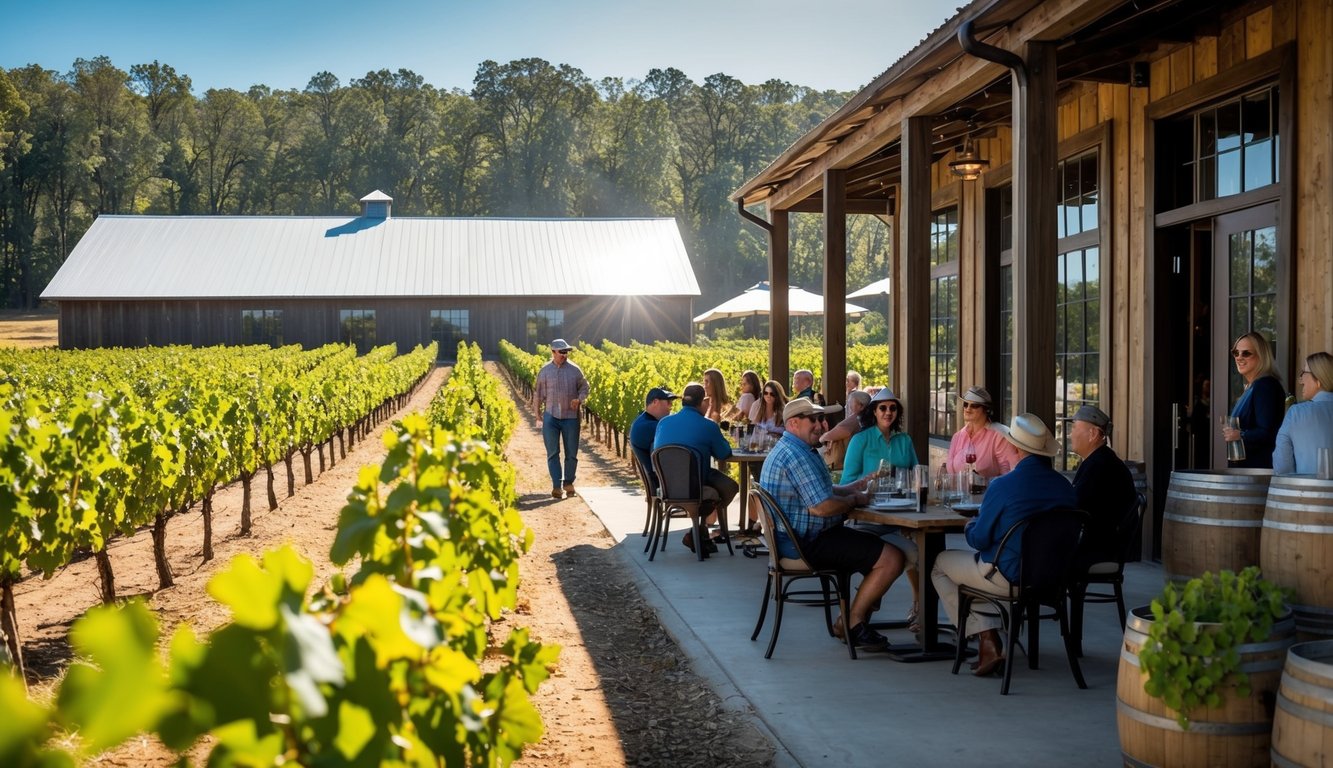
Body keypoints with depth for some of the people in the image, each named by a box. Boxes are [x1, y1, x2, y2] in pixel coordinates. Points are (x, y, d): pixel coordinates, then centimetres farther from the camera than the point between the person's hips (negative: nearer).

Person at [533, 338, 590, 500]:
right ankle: (556, 486, 1)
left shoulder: (574, 370, 1)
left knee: (571, 453, 7)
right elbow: (538, 393, 9)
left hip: (571, 417, 0)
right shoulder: (545, 371, 2)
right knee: (553, 453, -2)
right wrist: (537, 413, 5)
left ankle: (568, 483, 23)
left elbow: (584, 387, 10)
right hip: (551, 416, 0)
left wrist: (579, 399, -10)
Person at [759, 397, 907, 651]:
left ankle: (849, 620, 17)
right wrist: (855, 500, -8)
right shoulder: (797, 455, -21)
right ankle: (852, 625, 0)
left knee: (880, 549, 21)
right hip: (809, 542, -12)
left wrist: (855, 487, 12)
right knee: (892, 559, -14)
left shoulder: (786, 449, 16)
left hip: (797, 537, 12)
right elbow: (821, 507, -26)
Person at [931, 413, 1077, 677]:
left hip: (1009, 576, -7)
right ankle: (991, 635, 26)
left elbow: (979, 539, -13)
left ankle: (987, 640, 9)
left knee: (940, 563, 16)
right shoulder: (1065, 486, -3)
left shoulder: (1003, 486, -20)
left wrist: (970, 526, 11)